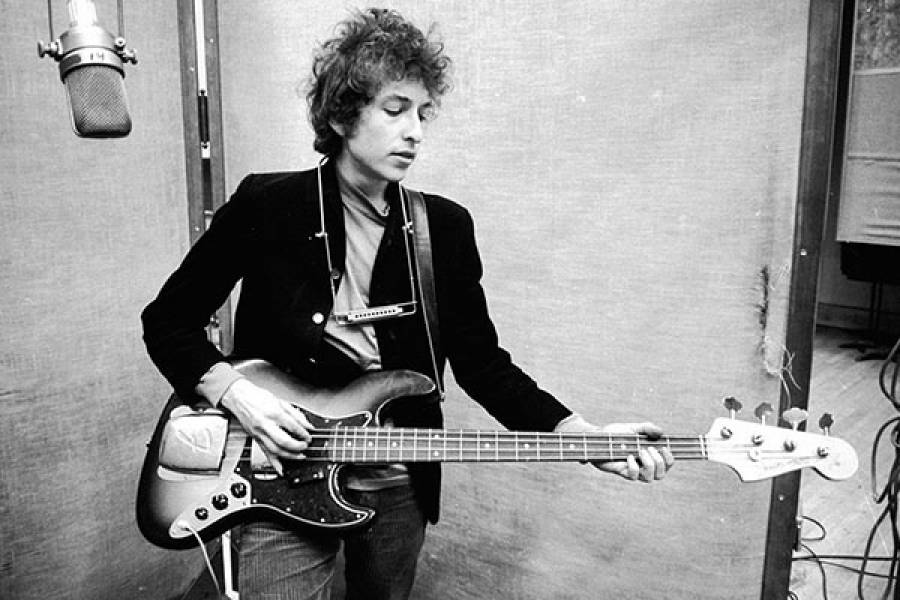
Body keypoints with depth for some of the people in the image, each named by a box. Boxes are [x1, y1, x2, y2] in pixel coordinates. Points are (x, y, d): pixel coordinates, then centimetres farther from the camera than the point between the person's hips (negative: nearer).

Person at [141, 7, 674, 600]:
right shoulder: (266, 207, -10)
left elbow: (482, 361, -2)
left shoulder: (445, 228, -3)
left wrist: (584, 436, -14)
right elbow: (167, 320, -2)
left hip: (401, 489, 3)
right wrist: (233, 391, -19)